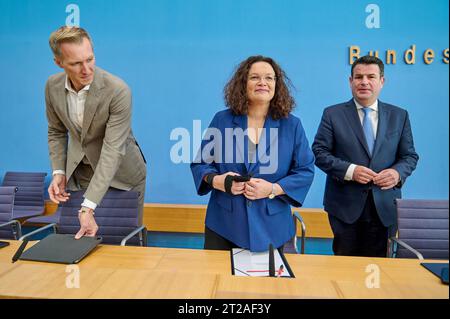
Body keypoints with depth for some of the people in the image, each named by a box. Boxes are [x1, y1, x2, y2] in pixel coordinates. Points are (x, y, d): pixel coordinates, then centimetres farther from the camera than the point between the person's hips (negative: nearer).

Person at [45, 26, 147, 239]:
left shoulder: (118, 90, -25)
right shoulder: (53, 86, -7)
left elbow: (112, 150, -28)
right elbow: (56, 131, 8)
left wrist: (88, 207, -31)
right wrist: (59, 172, -7)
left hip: (121, 174, -4)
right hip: (79, 171, 4)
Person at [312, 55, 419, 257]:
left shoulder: (399, 116, 8)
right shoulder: (333, 114, 0)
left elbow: (410, 156, 11)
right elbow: (319, 152, -4)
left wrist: (398, 172, -11)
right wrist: (349, 170, -17)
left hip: (384, 207, 2)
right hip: (345, 205, -2)